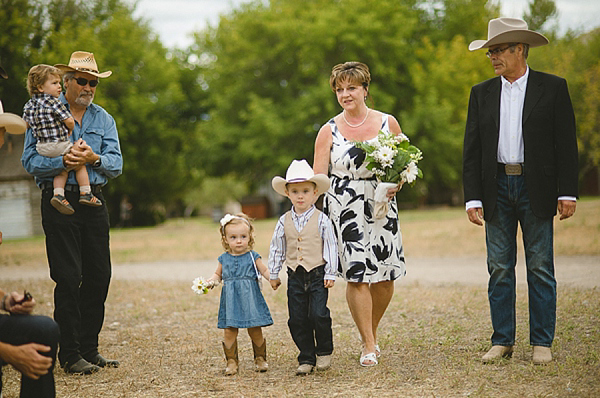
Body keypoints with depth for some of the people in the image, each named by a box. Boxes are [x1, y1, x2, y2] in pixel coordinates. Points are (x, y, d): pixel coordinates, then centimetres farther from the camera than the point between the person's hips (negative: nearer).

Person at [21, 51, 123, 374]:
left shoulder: (103, 118, 14)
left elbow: (116, 164, 5)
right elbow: (30, 161, -7)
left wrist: (94, 159, -16)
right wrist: (64, 162, -23)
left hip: (94, 202, 5)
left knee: (99, 276, 5)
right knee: (68, 278, -6)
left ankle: (89, 349, 17)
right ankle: (69, 355, 2)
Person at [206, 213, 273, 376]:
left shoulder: (252, 257, 0)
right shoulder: (224, 259, 7)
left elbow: (264, 271, 2)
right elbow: (218, 275, 20)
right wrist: (211, 281, 0)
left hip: (250, 299, -2)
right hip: (231, 301, 2)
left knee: (255, 331, 1)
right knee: (229, 331, -2)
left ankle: (260, 359, 20)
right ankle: (231, 362, 12)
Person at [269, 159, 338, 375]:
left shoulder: (321, 219, -4)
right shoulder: (284, 221, 4)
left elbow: (330, 247, -2)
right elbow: (276, 248, 12)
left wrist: (330, 273, -4)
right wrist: (274, 274, 13)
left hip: (318, 275, -3)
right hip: (295, 276, 3)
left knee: (319, 315, -10)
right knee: (297, 319, 3)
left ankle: (324, 352, 13)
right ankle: (306, 359, 14)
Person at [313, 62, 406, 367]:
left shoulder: (388, 123, 6)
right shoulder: (329, 131, 3)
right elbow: (317, 178, 3)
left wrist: (397, 184, -6)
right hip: (344, 209, -2)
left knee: (385, 277, 2)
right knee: (357, 275, -8)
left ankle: (372, 331, 28)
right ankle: (369, 346, 4)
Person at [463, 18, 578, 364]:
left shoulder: (553, 88, 1)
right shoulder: (481, 94, 9)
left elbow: (566, 144, -1)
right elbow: (472, 150, 8)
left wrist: (567, 193, -7)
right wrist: (473, 198, 0)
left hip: (536, 189, -3)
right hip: (497, 189, 3)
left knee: (540, 268, 2)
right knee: (500, 268, 5)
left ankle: (542, 343, 10)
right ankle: (502, 341, 13)